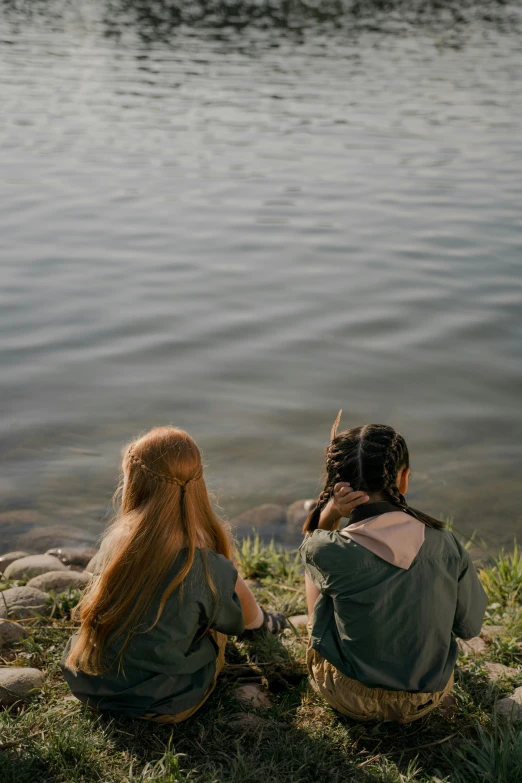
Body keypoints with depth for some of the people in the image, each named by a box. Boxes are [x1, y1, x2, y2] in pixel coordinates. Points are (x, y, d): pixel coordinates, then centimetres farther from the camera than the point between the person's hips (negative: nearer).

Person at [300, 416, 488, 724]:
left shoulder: (328, 553, -24)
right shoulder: (446, 545, -17)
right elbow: (469, 627, -2)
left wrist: (330, 512, -16)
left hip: (353, 701, -2)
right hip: (429, 699, 2)